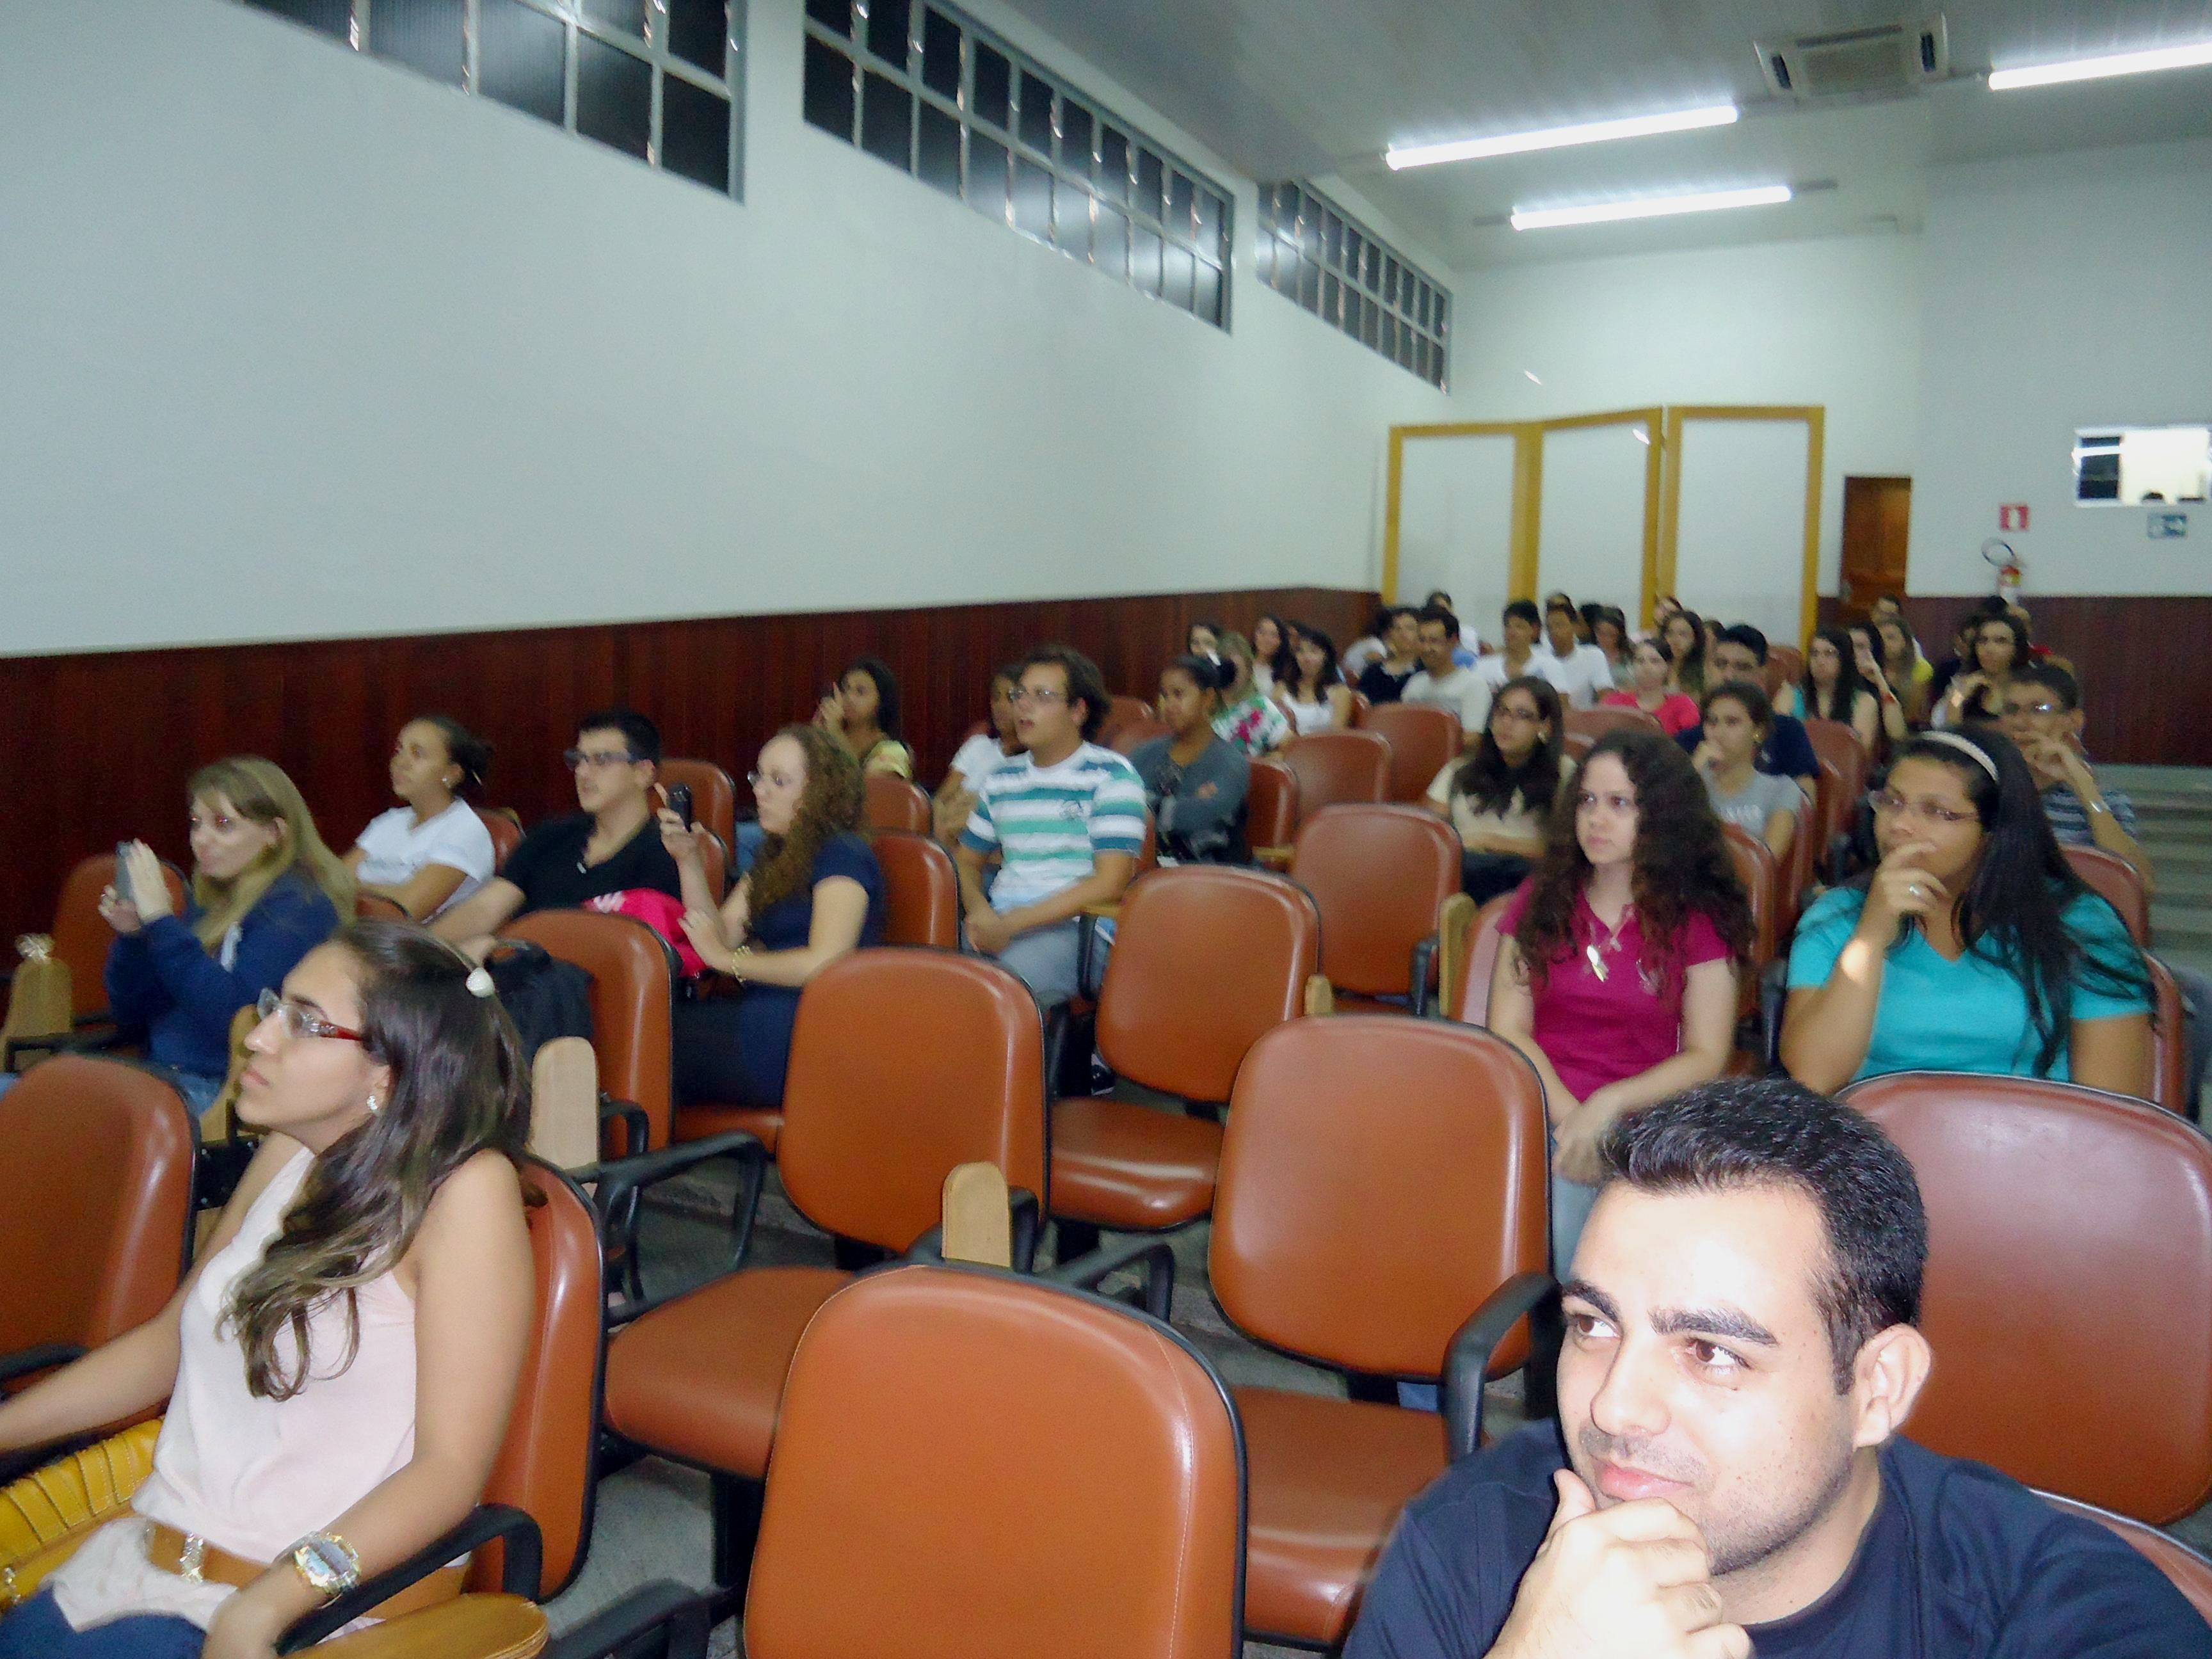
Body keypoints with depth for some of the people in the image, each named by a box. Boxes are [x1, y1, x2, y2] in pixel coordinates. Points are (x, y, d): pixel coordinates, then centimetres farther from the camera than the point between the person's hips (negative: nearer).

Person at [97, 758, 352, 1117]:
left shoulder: (298, 906, -10)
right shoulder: (207, 901, 14)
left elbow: (232, 1013, -23)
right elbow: (133, 1016, 18)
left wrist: (161, 921, -20)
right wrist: (130, 936, 0)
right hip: (158, 1079, 8)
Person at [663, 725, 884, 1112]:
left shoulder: (842, 856, -7)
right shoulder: (776, 856, 22)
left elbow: (823, 964, -19)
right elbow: (723, 934, 13)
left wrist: (728, 959, -7)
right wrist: (689, 860, 3)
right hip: (762, 1015, 8)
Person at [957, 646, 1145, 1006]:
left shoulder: (1112, 776, -1)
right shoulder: (1001, 781, 18)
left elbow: (1108, 884, -10)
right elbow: (968, 862, 25)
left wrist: (1010, 923, -12)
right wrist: (980, 910, 0)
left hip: (1070, 929, -5)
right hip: (997, 923, 6)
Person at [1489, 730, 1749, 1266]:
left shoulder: (1702, 919, 7)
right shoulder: (1540, 899, 13)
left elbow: (1706, 1056, 3)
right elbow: (1509, 1030, 6)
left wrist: (1609, 1105, -12)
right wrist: (1568, 1115, -9)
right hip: (1543, 1113, 1)